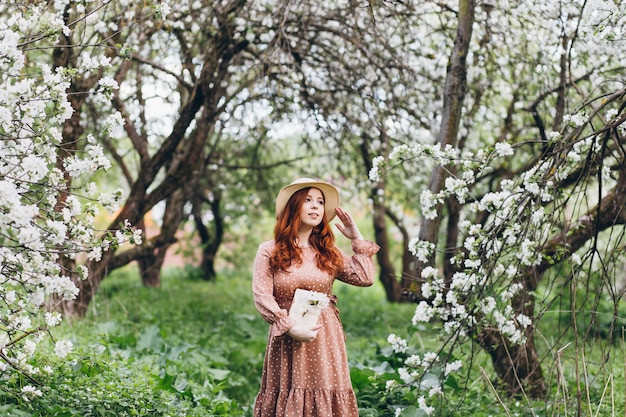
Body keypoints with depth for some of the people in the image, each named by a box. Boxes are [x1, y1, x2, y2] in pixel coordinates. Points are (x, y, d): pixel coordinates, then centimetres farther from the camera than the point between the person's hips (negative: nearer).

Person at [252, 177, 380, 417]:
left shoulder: (328, 252, 12)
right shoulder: (269, 251, -1)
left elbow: (365, 278, 4)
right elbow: (261, 296, -7)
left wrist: (357, 239, 7)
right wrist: (290, 327, -16)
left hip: (325, 339, 3)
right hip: (287, 339, -3)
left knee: (325, 397, 2)